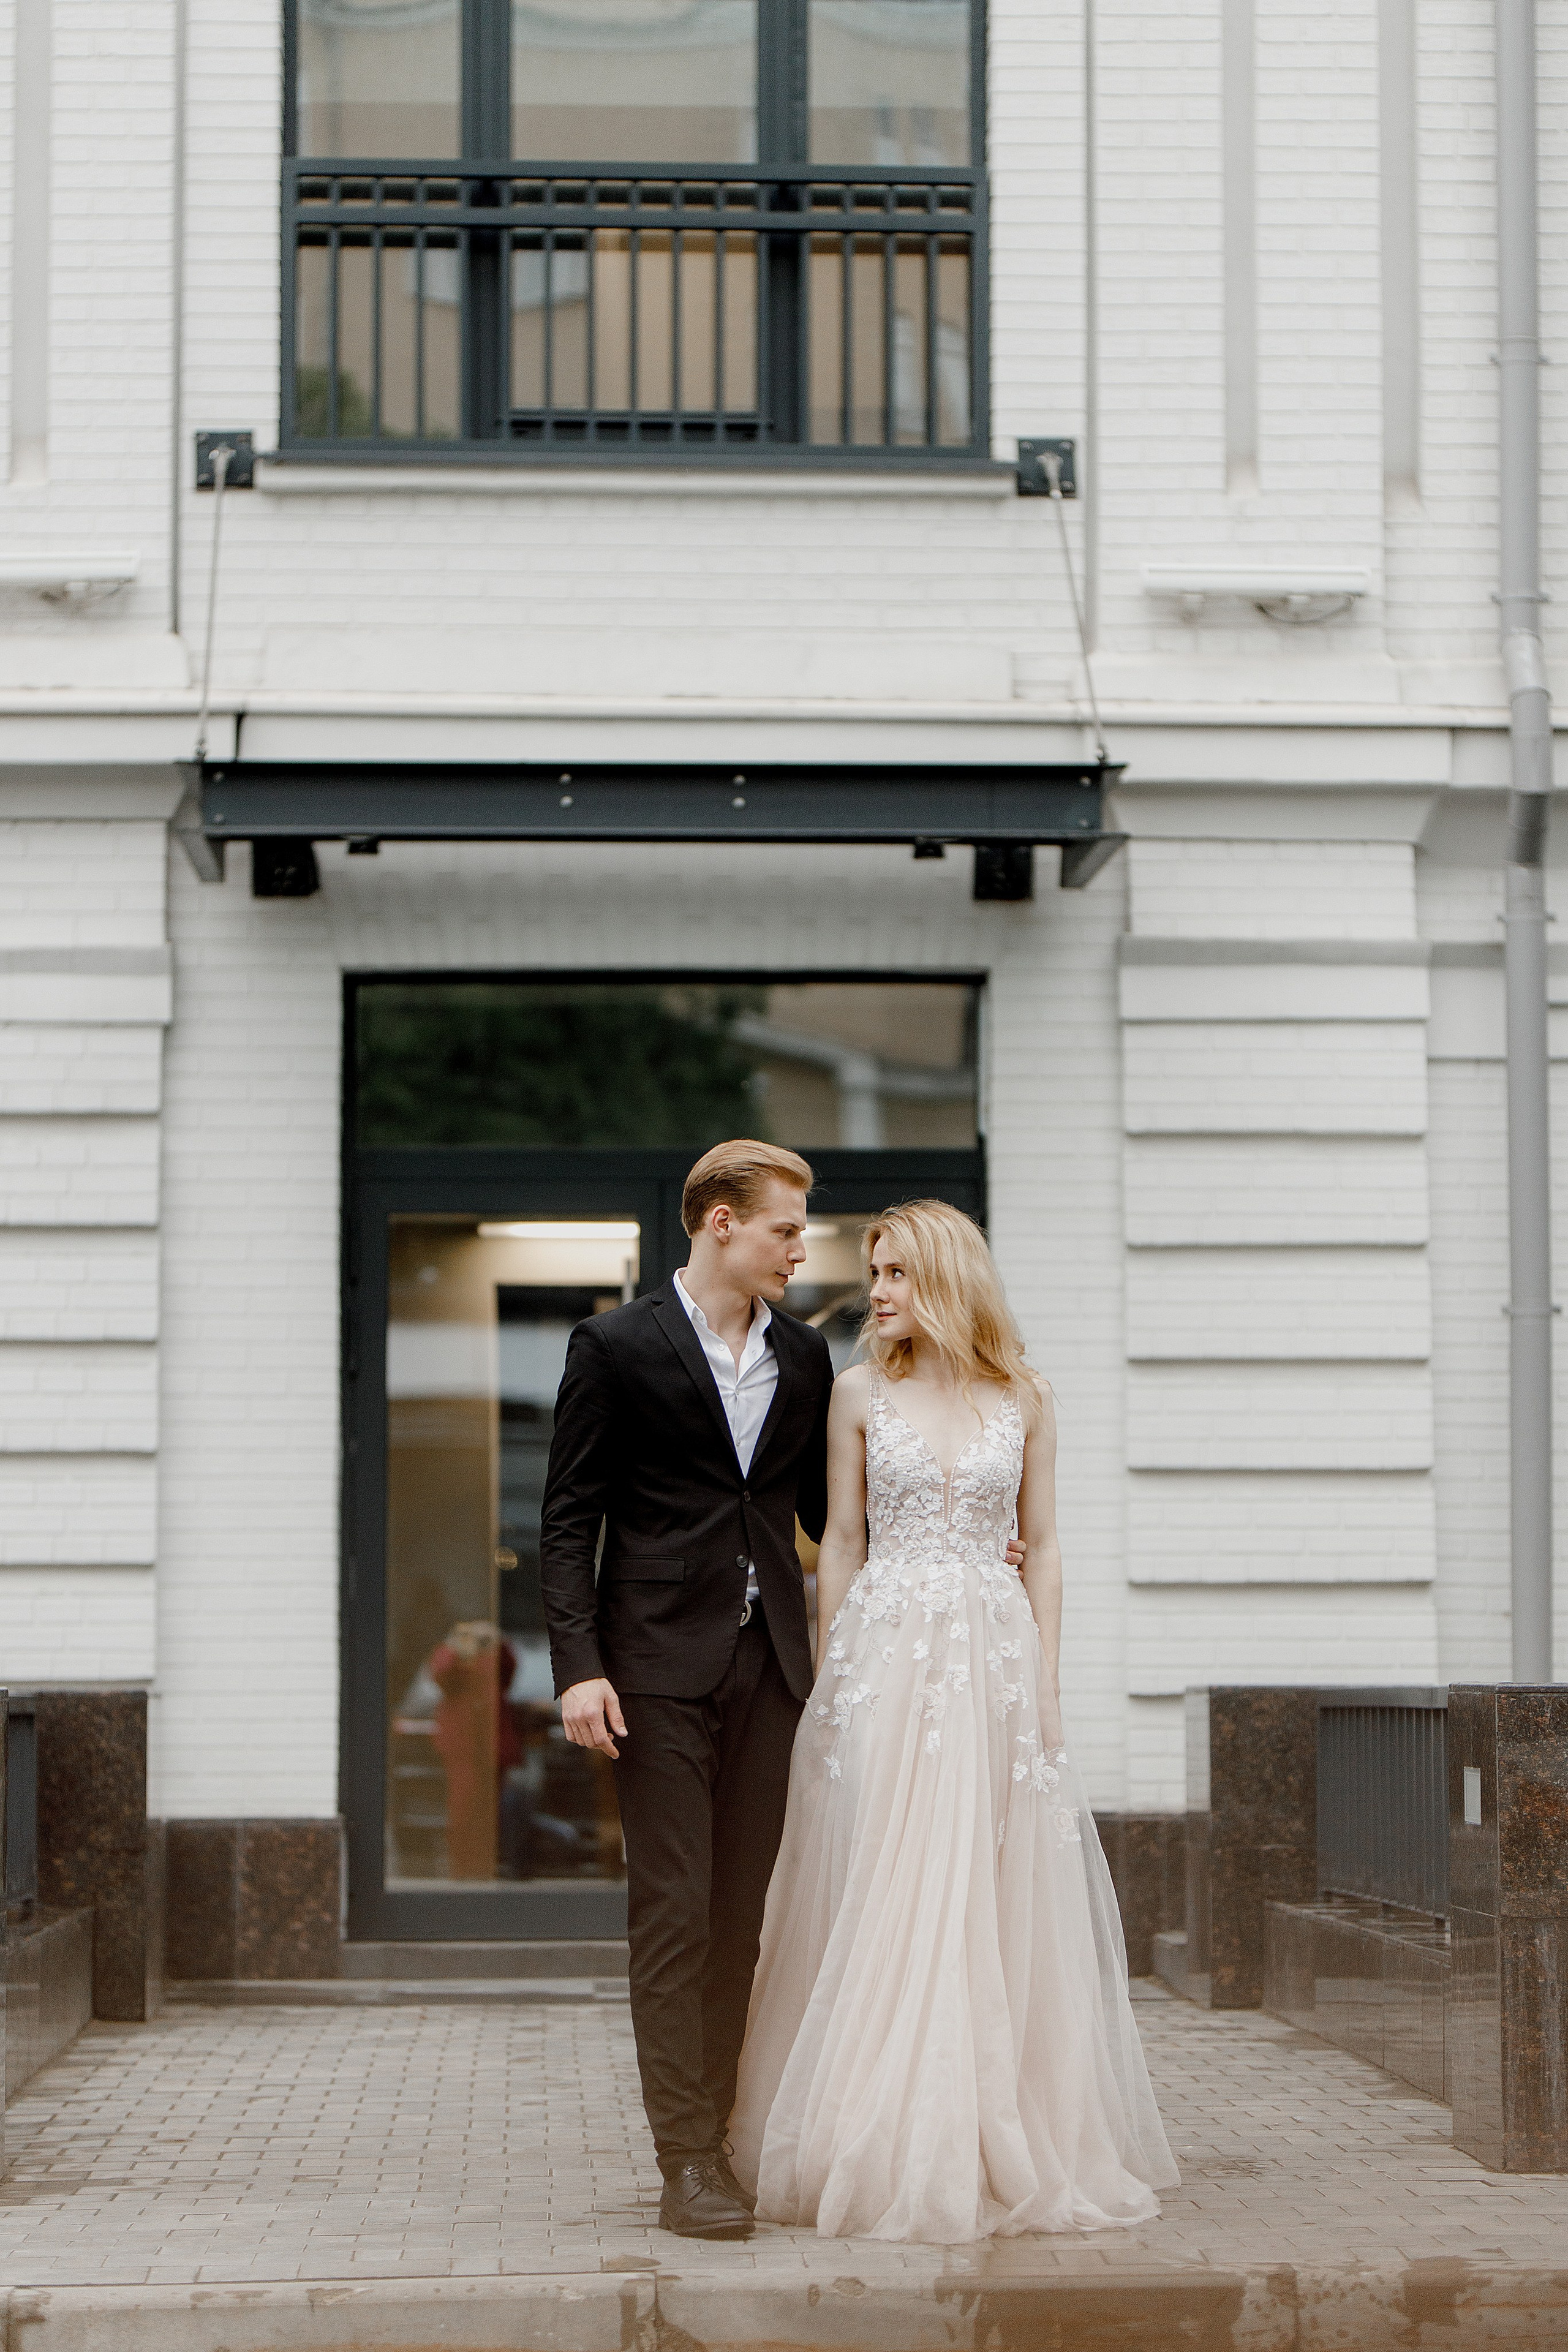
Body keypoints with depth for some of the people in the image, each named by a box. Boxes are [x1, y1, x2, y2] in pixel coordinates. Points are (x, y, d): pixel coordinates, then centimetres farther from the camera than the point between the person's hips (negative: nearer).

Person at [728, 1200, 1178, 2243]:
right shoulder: (861, 1394, 5)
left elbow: (1043, 1547, 7)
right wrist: (830, 1680, 1)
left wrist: (1045, 1682, 1)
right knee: (878, 1902, -3)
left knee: (997, 1907, 2)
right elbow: (841, 1542, 6)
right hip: (883, 1658, -1)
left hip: (995, 1661, 1)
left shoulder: (1024, 1401, 6)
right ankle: (886, 2151, 3)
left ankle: (1006, 2148, 10)